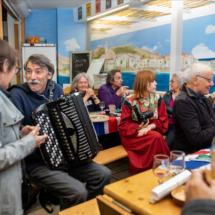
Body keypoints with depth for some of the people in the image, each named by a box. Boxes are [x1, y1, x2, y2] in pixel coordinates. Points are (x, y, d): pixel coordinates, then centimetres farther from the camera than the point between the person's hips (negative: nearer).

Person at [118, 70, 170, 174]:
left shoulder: (157, 99, 6)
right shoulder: (129, 101, -4)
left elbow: (163, 120, 1)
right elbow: (124, 125, -3)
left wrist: (149, 127, -17)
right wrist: (138, 127, -22)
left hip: (152, 131, 3)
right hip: (132, 136, -3)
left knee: (158, 137, -31)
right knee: (156, 137, -30)